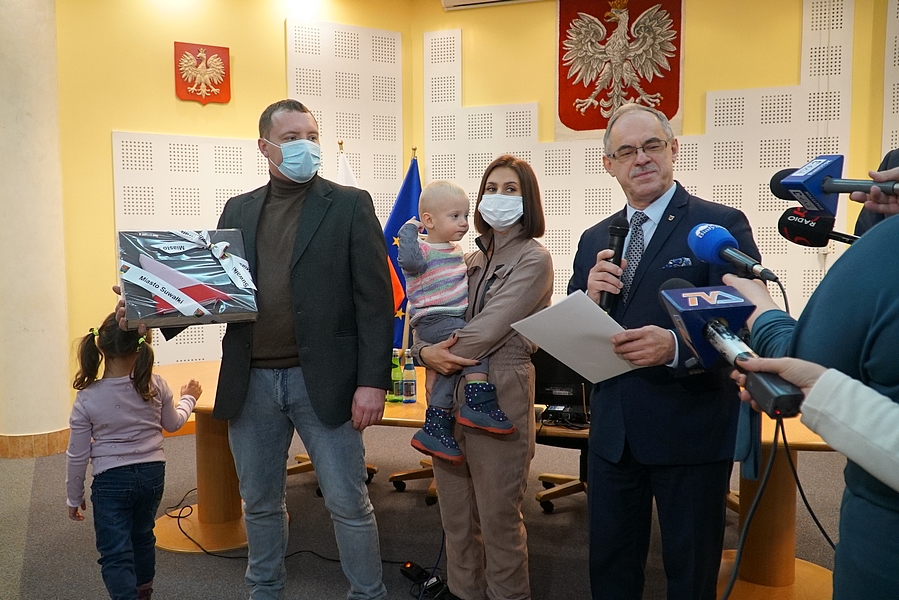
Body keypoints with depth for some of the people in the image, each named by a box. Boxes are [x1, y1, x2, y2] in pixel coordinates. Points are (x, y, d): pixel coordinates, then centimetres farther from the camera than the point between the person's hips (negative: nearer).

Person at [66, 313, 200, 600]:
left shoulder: (87, 398, -15)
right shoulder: (155, 386, -11)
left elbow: (77, 455, -6)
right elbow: (172, 423, 8)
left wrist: (74, 498, 8)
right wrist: (188, 399, 28)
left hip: (111, 482, -4)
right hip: (152, 474, 4)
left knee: (115, 554, 3)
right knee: (142, 536, 26)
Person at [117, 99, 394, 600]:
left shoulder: (350, 205, 0)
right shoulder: (238, 210, 12)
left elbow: (375, 299, -6)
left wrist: (373, 382, -12)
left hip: (322, 379, -4)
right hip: (252, 380, 4)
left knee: (348, 502, 4)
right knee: (260, 501, 17)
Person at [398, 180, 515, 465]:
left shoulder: (456, 250, 18)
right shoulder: (422, 250, -9)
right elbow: (410, 260, -34)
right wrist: (409, 229, -23)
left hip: (456, 320, 9)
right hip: (433, 321, -9)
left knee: (452, 366, 0)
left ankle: (435, 427, 7)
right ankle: (479, 402, -22)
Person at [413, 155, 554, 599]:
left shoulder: (534, 260, -4)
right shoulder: (471, 262, 15)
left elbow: (492, 328, -15)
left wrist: (440, 355, -11)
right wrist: (425, 352, -11)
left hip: (499, 397, -6)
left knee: (498, 519, 5)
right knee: (456, 517, 15)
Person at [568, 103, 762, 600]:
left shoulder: (722, 225, -8)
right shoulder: (594, 239, 9)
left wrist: (676, 347, -31)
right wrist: (589, 296, -12)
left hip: (691, 432, -4)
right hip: (612, 432, 5)